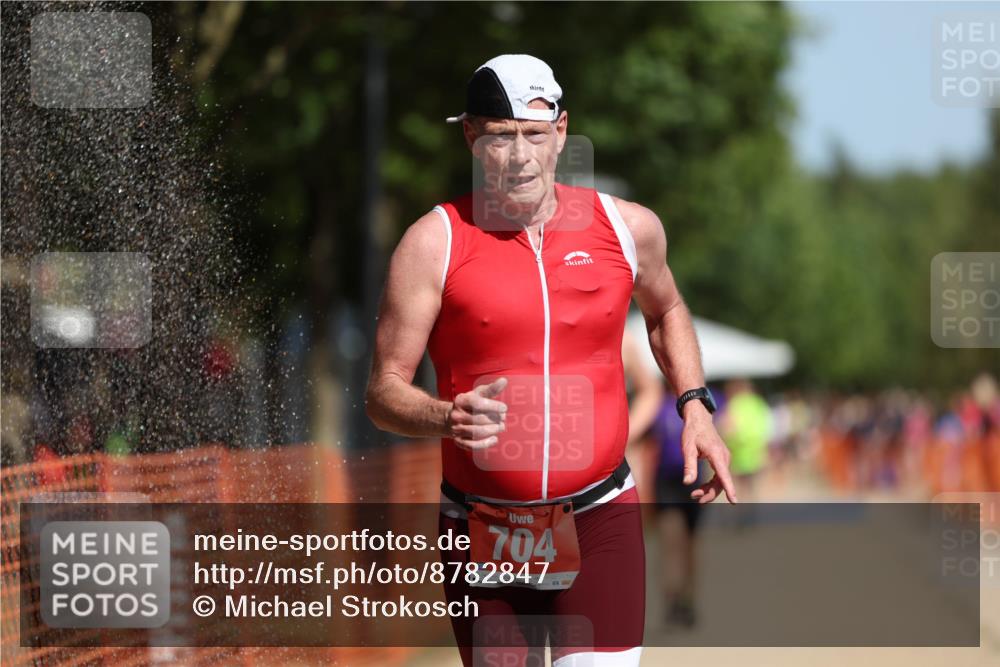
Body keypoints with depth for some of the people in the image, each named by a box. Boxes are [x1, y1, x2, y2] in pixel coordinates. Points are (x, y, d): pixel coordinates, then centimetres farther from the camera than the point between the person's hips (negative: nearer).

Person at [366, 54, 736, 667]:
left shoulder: (628, 228, 3)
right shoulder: (435, 243, -6)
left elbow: (666, 311, 25)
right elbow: (384, 391, -6)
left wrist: (695, 407, 11)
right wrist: (447, 418, -26)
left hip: (599, 524, 0)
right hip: (483, 533, 0)